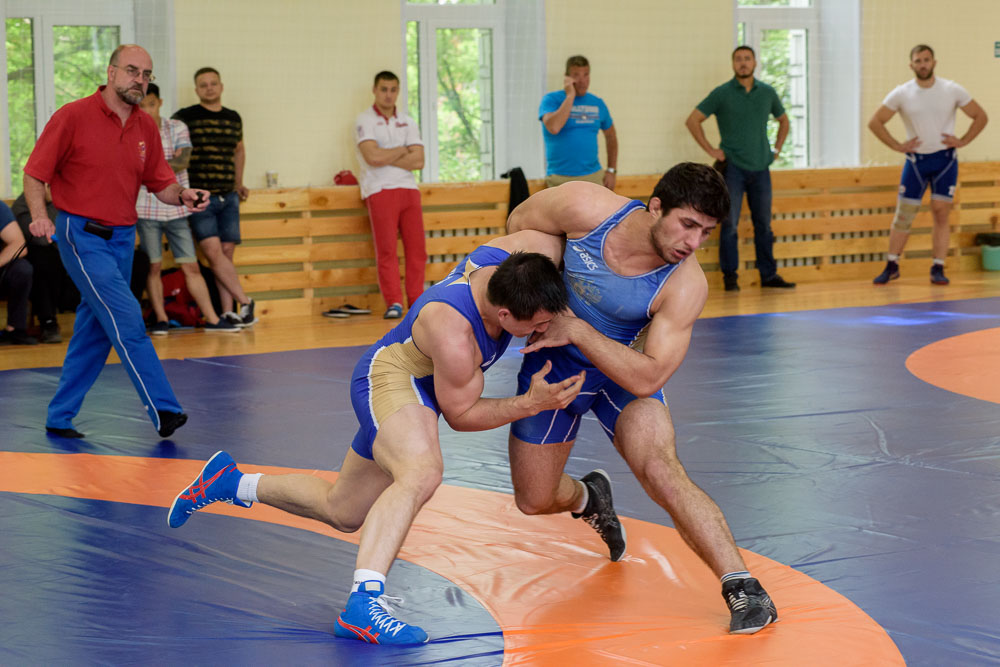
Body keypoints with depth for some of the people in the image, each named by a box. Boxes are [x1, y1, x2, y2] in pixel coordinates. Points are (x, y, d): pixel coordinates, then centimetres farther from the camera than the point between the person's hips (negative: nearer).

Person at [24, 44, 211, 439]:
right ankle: (163, 411, -14)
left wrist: (183, 196, -10)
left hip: (122, 238, 7)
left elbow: (161, 184, 12)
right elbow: (35, 173, -6)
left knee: (94, 331, 10)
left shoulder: (146, 127, 8)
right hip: (82, 236, -7)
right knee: (127, 320, -15)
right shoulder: (74, 117, -9)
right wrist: (39, 215, -21)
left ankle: (60, 417, 21)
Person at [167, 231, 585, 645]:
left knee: (341, 513, 22)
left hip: (418, 387, 9)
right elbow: (460, 415, -20)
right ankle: (363, 603, -44)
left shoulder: (529, 252, -22)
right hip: (390, 374, -9)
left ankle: (231, 484, 42)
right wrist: (530, 404, -29)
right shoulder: (453, 336, -36)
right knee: (422, 472, -40)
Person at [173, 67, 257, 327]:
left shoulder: (234, 119, 12)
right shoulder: (185, 118, -2)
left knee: (227, 253, 1)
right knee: (213, 251, -15)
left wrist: (239, 184, 23)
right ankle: (245, 301, -9)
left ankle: (228, 312, 3)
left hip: (228, 198, 4)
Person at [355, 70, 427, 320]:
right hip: (380, 192, -4)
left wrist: (385, 158, -7)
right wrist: (402, 151, -1)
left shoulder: (407, 122, 15)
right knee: (386, 250, -9)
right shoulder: (364, 120, 1)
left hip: (408, 190, 4)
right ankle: (393, 303, -7)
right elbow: (372, 157, -14)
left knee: (417, 249, 1)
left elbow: (418, 161, 2)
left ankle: (416, 301, 8)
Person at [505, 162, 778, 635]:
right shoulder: (586, 207, -27)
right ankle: (588, 497, 47)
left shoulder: (685, 285, -29)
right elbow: (520, 222, -6)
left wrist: (577, 330, -33)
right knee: (535, 501, 10)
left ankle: (742, 588, -25)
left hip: (623, 371, -2)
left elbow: (646, 378, -31)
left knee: (660, 468, -28)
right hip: (554, 365, 2)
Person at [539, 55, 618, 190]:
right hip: (561, 179, -4)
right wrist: (570, 95, -14)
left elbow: (611, 137, 23)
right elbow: (554, 127, -22)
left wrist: (612, 170, 13)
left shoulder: (597, 103, 11)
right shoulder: (551, 99, -2)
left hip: (594, 177, 4)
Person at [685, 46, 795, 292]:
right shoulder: (722, 94, -2)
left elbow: (783, 120, 25)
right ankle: (730, 276, 2)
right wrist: (710, 149, -5)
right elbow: (693, 120, 0)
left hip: (760, 168, 3)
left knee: (763, 225, 7)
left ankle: (769, 275, 14)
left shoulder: (767, 93, 8)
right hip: (733, 167, -3)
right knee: (730, 225, -4)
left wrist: (777, 148, 14)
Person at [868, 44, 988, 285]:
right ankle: (892, 266, 11)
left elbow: (980, 116, 6)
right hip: (916, 160, 0)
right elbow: (875, 123, 1)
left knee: (941, 214, -3)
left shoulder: (952, 90, -3)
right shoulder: (901, 94, -4)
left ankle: (938, 269, 2)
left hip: (945, 159, 0)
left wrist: (962, 141, -4)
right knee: (903, 215, 1)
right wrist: (897, 146, -4)